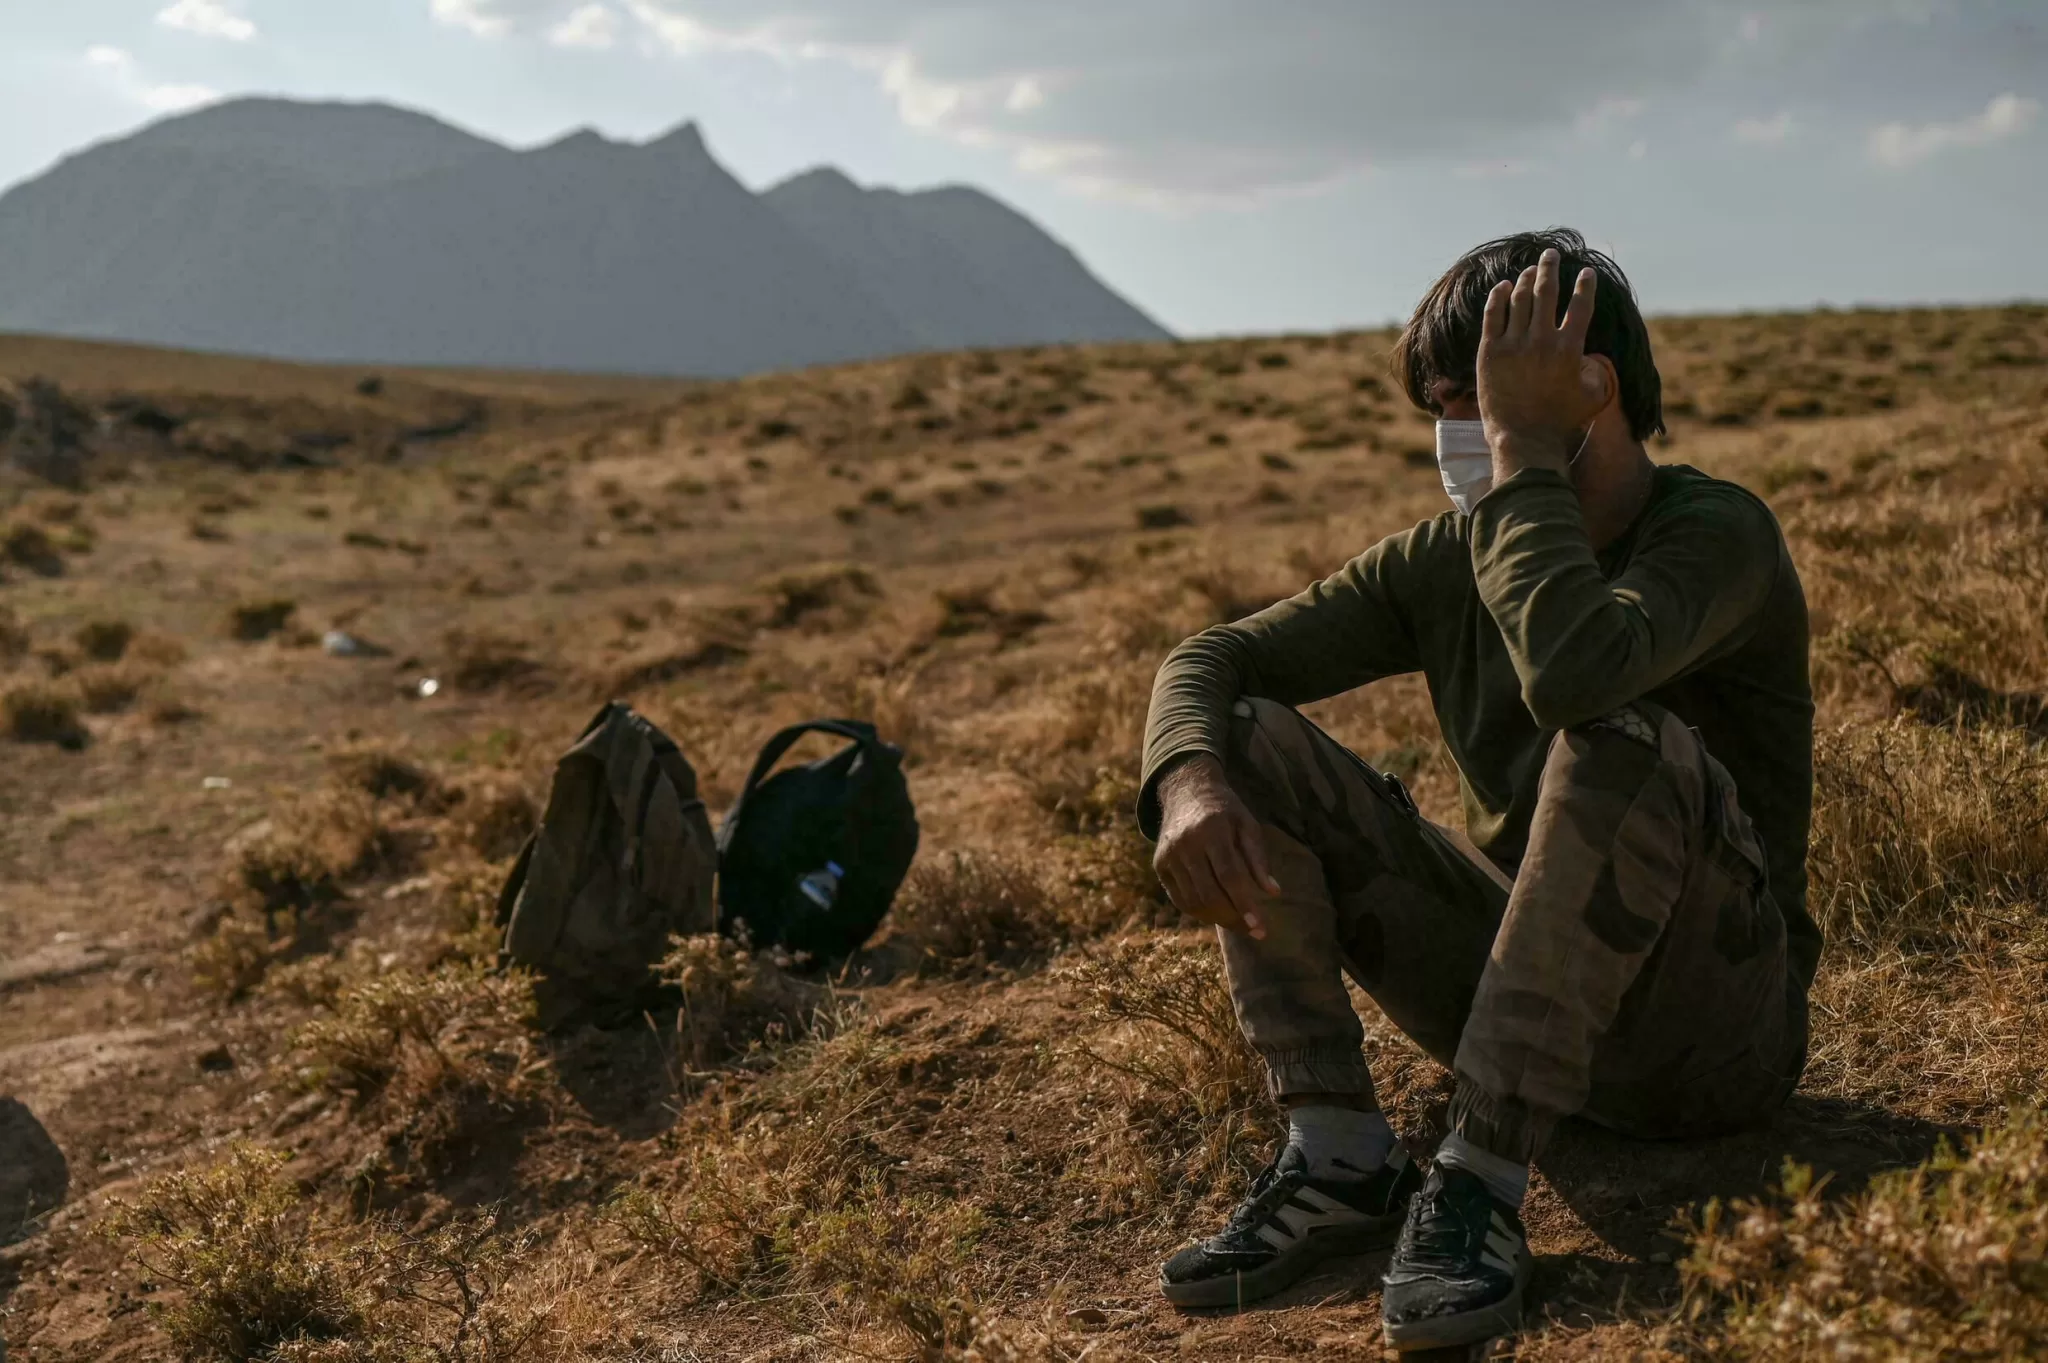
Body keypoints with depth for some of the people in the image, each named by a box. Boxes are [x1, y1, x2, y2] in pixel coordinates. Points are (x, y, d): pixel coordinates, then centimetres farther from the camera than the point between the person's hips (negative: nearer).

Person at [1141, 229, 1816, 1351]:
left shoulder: (1717, 532, -15)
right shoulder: (1446, 562, 2)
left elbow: (1574, 669, -39)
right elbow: (1211, 661, -2)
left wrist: (1525, 449, -27)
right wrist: (1189, 782, -24)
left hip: (1710, 1030, -5)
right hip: (1518, 991, 5)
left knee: (1625, 736, -35)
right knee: (1246, 739, -9)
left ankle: (1482, 1183, -30)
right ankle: (1340, 1160, -17)